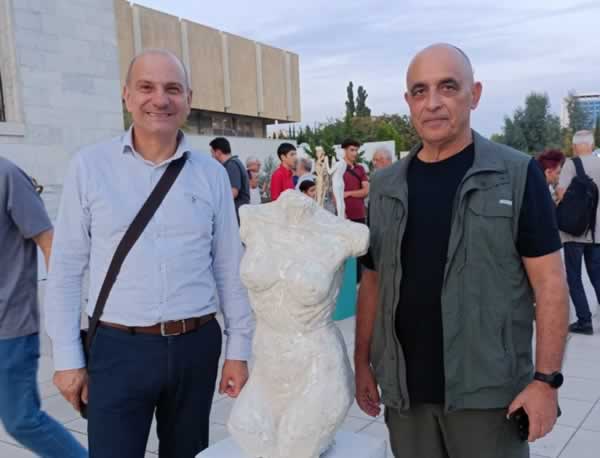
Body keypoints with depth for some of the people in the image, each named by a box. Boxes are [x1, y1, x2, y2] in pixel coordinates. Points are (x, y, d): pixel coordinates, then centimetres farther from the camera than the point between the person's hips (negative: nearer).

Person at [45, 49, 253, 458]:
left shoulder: (212, 174, 0)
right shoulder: (89, 166, -5)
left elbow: (230, 269, 4)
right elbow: (66, 269, -2)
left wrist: (239, 350, 5)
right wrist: (67, 358, -2)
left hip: (196, 346, 3)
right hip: (118, 349, -2)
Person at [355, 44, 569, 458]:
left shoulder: (517, 175, -6)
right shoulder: (386, 186, 4)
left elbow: (549, 282, -7)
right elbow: (374, 281, 9)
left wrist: (546, 378, -12)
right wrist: (362, 361, 7)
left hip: (488, 390, -3)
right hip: (404, 388, 3)